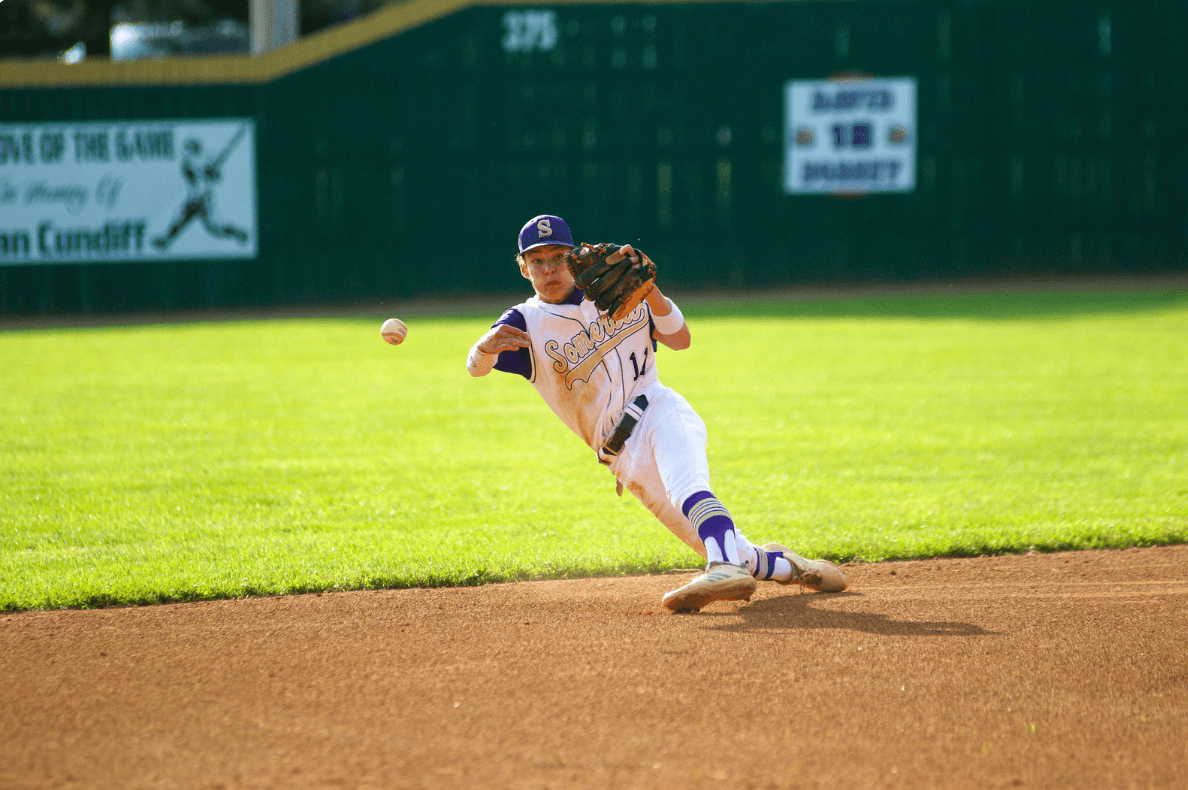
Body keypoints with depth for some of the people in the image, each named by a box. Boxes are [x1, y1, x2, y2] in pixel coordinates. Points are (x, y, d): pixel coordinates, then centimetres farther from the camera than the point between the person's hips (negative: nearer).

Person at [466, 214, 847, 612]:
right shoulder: (525, 322, 2)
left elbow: (680, 339, 4)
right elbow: (476, 366, -16)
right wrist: (486, 345, -42)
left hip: (660, 410, -1)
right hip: (626, 456, 1)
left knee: (683, 483, -37)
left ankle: (728, 569, -59)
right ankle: (782, 565, 25)